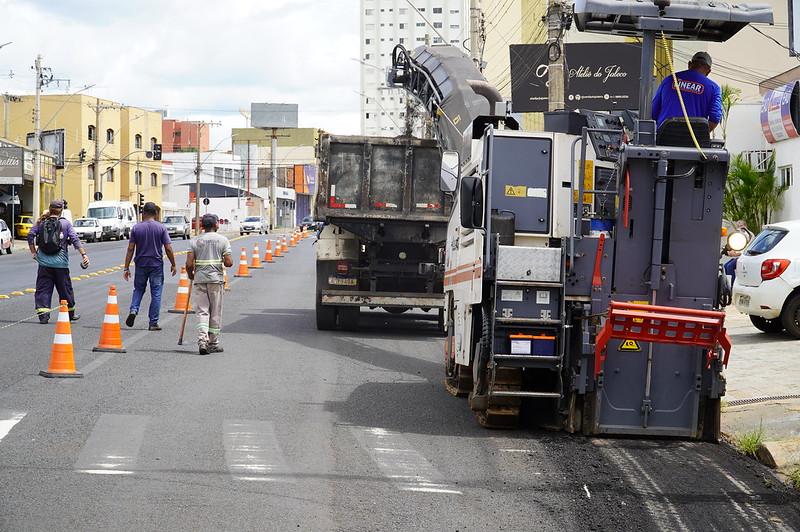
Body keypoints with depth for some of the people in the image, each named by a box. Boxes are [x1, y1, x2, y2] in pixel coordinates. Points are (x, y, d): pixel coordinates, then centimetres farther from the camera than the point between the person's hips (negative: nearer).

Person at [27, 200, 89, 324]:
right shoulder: (66, 223, 0)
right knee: (65, 289, 12)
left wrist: (33, 252, 3)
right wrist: (83, 254, -9)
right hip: (60, 262, -1)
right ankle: (70, 313, 25)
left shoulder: (42, 223, 5)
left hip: (44, 262, 1)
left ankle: (43, 313, -9)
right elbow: (75, 239, -7)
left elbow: (30, 235, -3)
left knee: (43, 289, 3)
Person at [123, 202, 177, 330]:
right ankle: (153, 323, 5)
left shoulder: (136, 228, -1)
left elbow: (130, 249, -3)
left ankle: (133, 310, -5)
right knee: (156, 293, 5)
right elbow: (168, 248, -7)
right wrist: (173, 264, 6)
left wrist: (126, 268, 1)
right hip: (156, 265, -1)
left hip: (141, 264, 2)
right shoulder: (161, 228, -5)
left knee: (138, 289, 19)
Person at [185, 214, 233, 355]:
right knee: (215, 313, 8)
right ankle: (213, 343, 13)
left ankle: (202, 341, -14)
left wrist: (190, 274, 16)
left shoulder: (195, 241, 2)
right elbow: (228, 263, -8)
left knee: (202, 311, 3)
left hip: (199, 279, 1)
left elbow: (189, 264, -4)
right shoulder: (223, 240, -2)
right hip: (216, 279, -1)